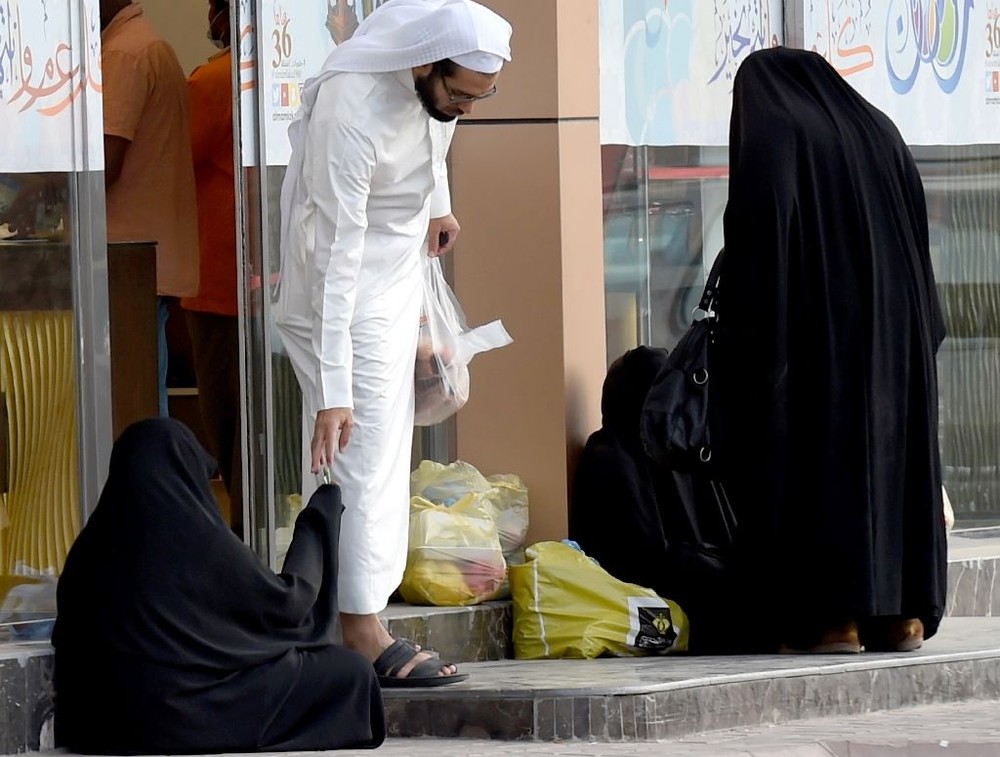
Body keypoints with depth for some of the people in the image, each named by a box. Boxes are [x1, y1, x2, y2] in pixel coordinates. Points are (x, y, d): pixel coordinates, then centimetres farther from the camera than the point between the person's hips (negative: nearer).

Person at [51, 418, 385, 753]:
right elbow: (288, 603, -1)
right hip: (185, 717, -7)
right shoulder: (197, 540, -14)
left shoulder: (94, 545, 2)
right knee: (348, 672, 7)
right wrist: (318, 523, 16)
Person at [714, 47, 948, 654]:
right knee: (892, 448, 9)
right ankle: (904, 613, 7)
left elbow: (757, 253, -11)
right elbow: (919, 235, 13)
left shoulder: (770, 143, -5)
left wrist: (741, 348, -8)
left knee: (821, 460, -4)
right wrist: (920, 331, 17)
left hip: (814, 332, -6)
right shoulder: (879, 132, 13)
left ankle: (834, 615, -9)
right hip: (894, 328, 6)